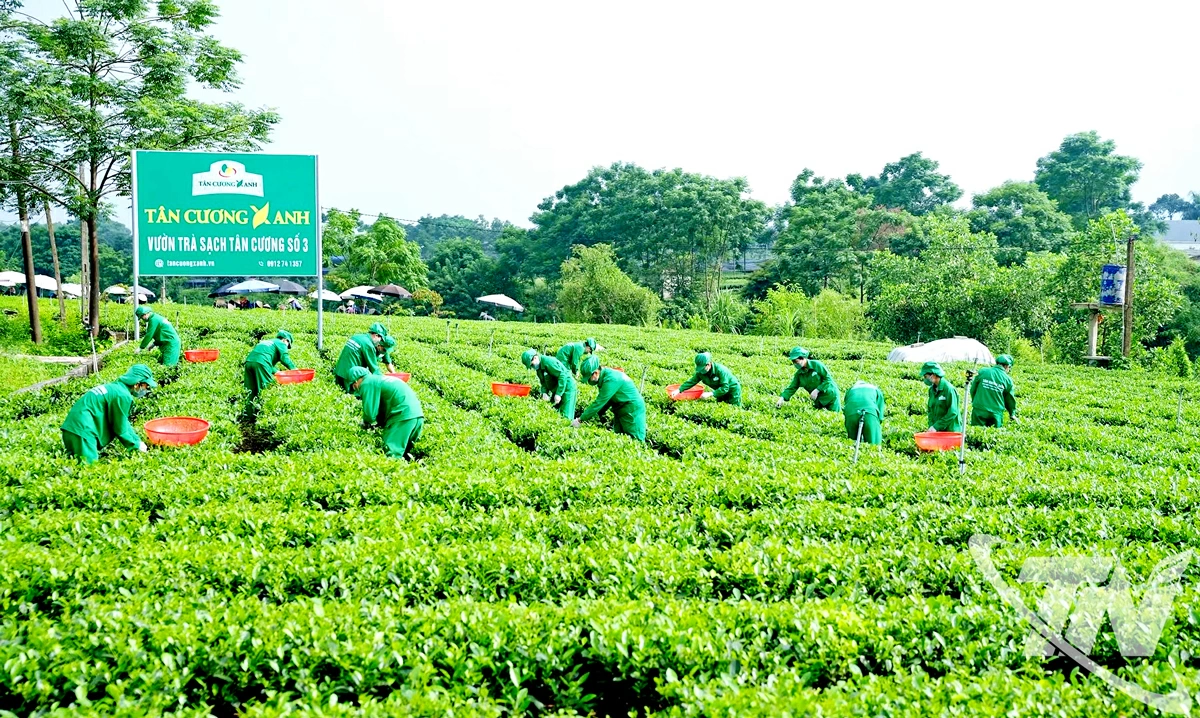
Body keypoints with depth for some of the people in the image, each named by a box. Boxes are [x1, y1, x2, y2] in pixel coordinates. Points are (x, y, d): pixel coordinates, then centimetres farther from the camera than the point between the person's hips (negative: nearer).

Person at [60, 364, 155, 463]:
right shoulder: (122, 396, -15)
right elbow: (121, 429, -8)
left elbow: (123, 422, 24)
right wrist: (137, 445, 4)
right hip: (82, 429, -10)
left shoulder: (115, 387, 16)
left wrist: (137, 440, 19)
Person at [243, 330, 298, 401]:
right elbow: (284, 358, -2)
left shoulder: (266, 342, 36)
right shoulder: (281, 343, 14)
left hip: (249, 361, 7)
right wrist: (294, 369, 6)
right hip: (261, 363, -7)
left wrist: (276, 372, 19)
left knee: (251, 390, 10)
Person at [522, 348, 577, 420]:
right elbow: (544, 383, 11)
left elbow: (562, 375, -26)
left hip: (567, 388, -10)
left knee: (565, 416, -12)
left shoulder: (548, 361, -22)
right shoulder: (539, 368, 8)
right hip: (557, 390, 10)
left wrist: (558, 394, -25)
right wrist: (544, 393, -11)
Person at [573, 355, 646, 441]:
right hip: (620, 410, 10)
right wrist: (596, 415, -1)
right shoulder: (604, 376, 1)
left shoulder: (611, 380, -28)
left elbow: (599, 402, -28)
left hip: (632, 409, -10)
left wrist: (580, 420, -24)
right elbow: (605, 401, 11)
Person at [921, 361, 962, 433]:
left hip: (951, 430, -7)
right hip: (937, 431, 7)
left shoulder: (948, 388, -14)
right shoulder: (932, 390, 9)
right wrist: (931, 426, -3)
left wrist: (936, 426, -18)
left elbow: (952, 413, -18)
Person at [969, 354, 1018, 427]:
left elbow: (972, 390, 7)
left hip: (979, 411, 0)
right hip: (996, 413, 0)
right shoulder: (1007, 379, -1)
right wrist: (1012, 414, 25)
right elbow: (1010, 399, 9)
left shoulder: (982, 372, -1)